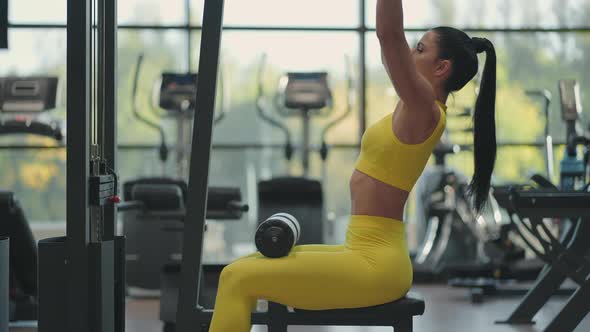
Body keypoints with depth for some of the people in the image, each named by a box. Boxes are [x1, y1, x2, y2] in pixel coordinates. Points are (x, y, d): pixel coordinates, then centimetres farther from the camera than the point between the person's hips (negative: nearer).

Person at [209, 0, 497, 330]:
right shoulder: (419, 111, 13)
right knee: (246, 268, 15)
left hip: (374, 265, -10)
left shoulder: (423, 108, -13)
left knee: (238, 279, -11)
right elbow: (392, 39, 24)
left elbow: (390, 34, -23)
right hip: (369, 255, 10)